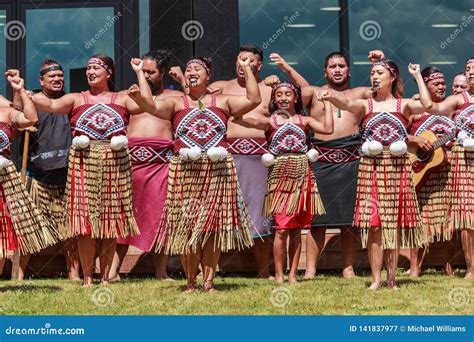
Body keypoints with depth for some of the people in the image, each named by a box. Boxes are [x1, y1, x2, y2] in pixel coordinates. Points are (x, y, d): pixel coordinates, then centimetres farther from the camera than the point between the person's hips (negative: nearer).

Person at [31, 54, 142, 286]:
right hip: (84, 163, 0)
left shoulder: (122, 99, 11)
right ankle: (87, 277, 3)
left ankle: (105, 276, 11)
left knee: (111, 222, 3)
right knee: (85, 220, -4)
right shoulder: (76, 99, 10)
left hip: (114, 163, 0)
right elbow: (50, 104, -5)